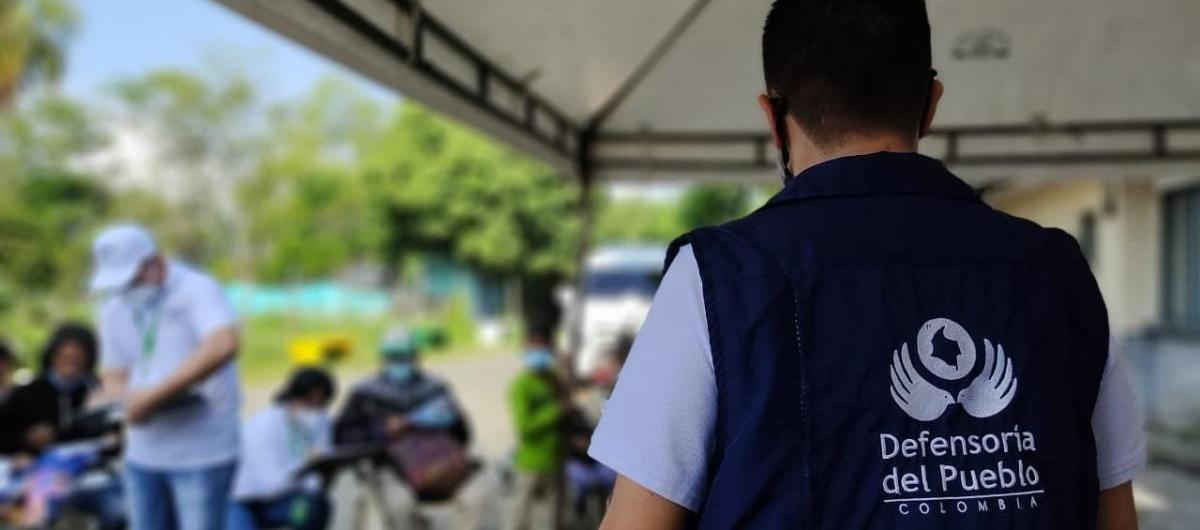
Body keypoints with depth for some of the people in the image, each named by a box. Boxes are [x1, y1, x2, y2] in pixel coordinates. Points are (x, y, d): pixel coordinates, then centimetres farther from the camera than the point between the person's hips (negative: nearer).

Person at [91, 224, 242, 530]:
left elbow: (223, 345, -31)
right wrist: (131, 400, -13)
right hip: (143, 453, 7)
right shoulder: (114, 310, 11)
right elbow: (113, 377, 13)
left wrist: (153, 394, -28)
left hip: (202, 451, -7)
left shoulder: (196, 289, -11)